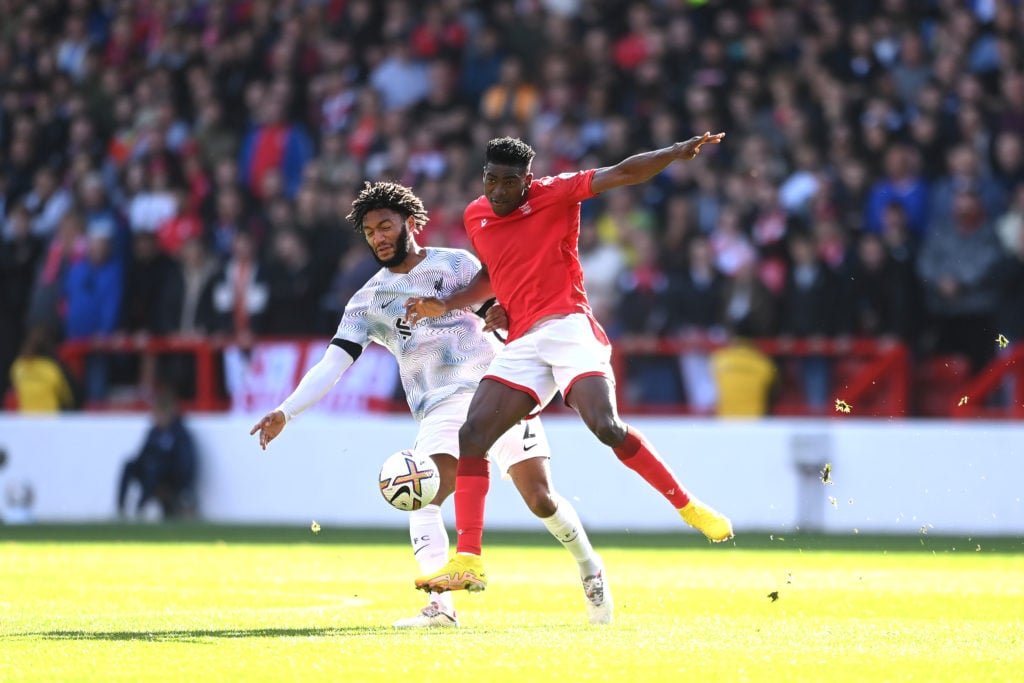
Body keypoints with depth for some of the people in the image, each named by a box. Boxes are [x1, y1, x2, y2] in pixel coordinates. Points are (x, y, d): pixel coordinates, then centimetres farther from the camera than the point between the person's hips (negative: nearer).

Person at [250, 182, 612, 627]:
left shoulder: (457, 264, 7)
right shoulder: (367, 301, 10)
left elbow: (513, 317, 8)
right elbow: (332, 364, 3)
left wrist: (504, 316, -18)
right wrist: (285, 412, -10)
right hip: (441, 408, 1)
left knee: (541, 500, -7)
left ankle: (590, 569, 20)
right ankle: (441, 606, -33)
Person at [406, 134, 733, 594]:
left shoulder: (554, 195, -1)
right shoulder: (475, 217, 15)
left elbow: (623, 173, -9)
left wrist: (676, 153, -22)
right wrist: (445, 306, 20)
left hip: (567, 327, -6)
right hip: (522, 344, 6)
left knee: (605, 425, -26)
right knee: (472, 435, -8)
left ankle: (688, 507, -10)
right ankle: (467, 562, -9)